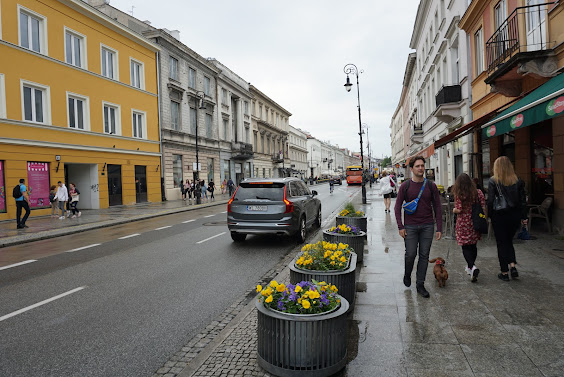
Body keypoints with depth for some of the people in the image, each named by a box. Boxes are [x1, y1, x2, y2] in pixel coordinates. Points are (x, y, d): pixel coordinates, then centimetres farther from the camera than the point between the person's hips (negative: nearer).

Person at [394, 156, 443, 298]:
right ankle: (407, 274, 29)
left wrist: (439, 228, 0)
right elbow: (397, 207, 1)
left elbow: (437, 207, 5)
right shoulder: (405, 186, -1)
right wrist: (400, 227, -6)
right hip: (410, 226, -2)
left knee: (424, 256, 5)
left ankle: (420, 285, 17)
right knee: (410, 254, -1)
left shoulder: (431, 186, 3)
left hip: (427, 226, 2)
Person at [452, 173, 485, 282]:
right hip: (475, 223, 4)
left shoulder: (458, 194, -11)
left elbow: (459, 210, -16)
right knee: (473, 245, 17)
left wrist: (454, 210, 5)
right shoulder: (478, 192, 0)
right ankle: (470, 266, 29)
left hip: (463, 223, -4)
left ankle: (472, 267, -16)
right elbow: (483, 207, -2)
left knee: (465, 247, 3)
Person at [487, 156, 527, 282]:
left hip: (499, 216, -3)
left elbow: (490, 201, -11)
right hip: (514, 215, 4)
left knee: (502, 243, 6)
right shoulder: (517, 181, 1)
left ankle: (504, 272, 11)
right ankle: (512, 265, 5)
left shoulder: (493, 181, -9)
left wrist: (489, 216, -3)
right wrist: (524, 217, 11)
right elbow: (523, 200, 4)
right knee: (509, 241, 20)